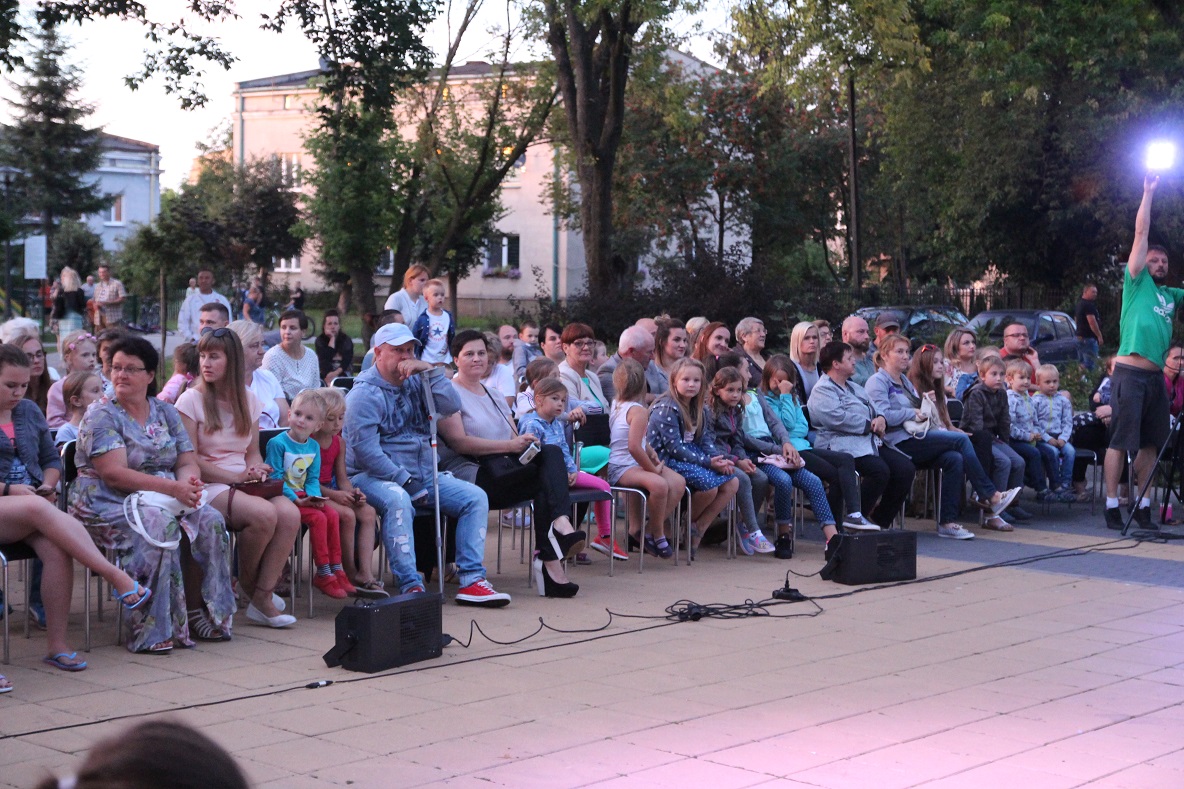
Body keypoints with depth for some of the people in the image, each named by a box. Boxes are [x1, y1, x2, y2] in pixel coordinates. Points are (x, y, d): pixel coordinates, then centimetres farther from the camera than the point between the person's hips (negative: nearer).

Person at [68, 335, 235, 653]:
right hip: (107, 503, -6)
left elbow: (188, 462, 8)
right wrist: (171, 487, -26)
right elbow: (114, 472, -17)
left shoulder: (166, 413, 15)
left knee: (210, 521, -20)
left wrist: (188, 482, -18)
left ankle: (200, 614, -14)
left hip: (167, 501, 6)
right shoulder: (101, 415, -4)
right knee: (161, 526, -34)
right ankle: (152, 629, -29)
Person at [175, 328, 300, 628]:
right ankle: (247, 583, -4)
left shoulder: (248, 400, 14)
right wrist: (236, 476, -13)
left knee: (290, 514, -24)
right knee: (264, 514, -31)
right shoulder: (191, 400, -2)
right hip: (207, 488, -5)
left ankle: (262, 597, -18)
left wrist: (256, 470, -4)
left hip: (243, 484, 5)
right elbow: (190, 460, -8)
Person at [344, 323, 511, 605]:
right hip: (374, 476, -7)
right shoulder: (365, 393, -8)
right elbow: (365, 449, -18)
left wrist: (430, 370, -9)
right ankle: (411, 587, -37)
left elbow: (451, 407, -1)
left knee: (475, 497, -7)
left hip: (423, 474, 7)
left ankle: (471, 581, -12)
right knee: (398, 499, -39)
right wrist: (405, 480, -20)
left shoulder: (415, 382, 13)